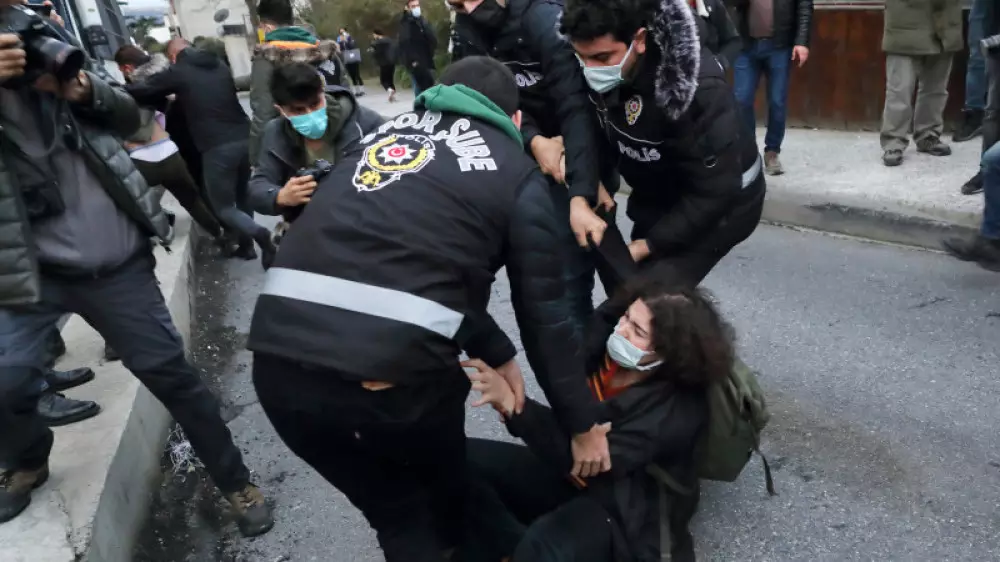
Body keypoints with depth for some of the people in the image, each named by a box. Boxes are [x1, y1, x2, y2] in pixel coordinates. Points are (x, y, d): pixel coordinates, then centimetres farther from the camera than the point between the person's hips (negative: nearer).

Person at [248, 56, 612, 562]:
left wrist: (496, 353, 35)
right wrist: (582, 425, 24)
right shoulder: (516, 172, 11)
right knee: (444, 493, 31)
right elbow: (544, 314, 11)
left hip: (278, 361, 4)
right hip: (393, 365, -4)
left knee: (394, 510, 28)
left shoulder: (383, 133, 25)